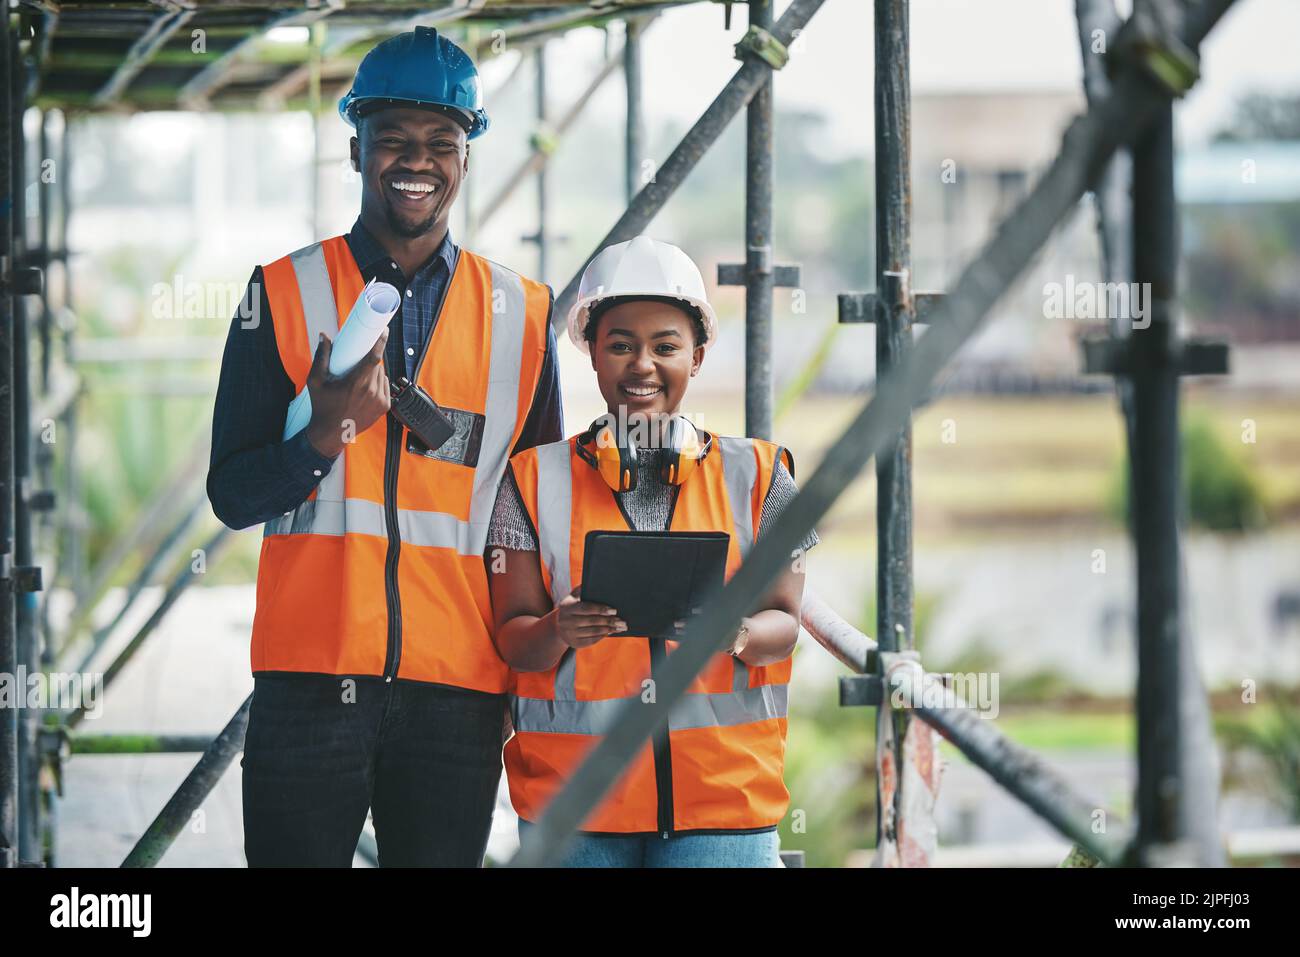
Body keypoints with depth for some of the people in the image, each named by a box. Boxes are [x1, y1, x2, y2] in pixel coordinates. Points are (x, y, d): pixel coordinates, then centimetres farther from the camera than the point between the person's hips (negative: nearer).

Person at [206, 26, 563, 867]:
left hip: (459, 689, 1)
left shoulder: (522, 315, 11)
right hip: (312, 676, -1)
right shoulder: (285, 294, 6)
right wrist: (327, 434, -16)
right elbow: (232, 496, 3)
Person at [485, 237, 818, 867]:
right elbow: (513, 638, 4)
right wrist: (560, 632, -18)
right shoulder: (536, 479, 7)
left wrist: (740, 634, -16)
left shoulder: (755, 476, 8)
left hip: (724, 789, 0)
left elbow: (783, 620, 7)